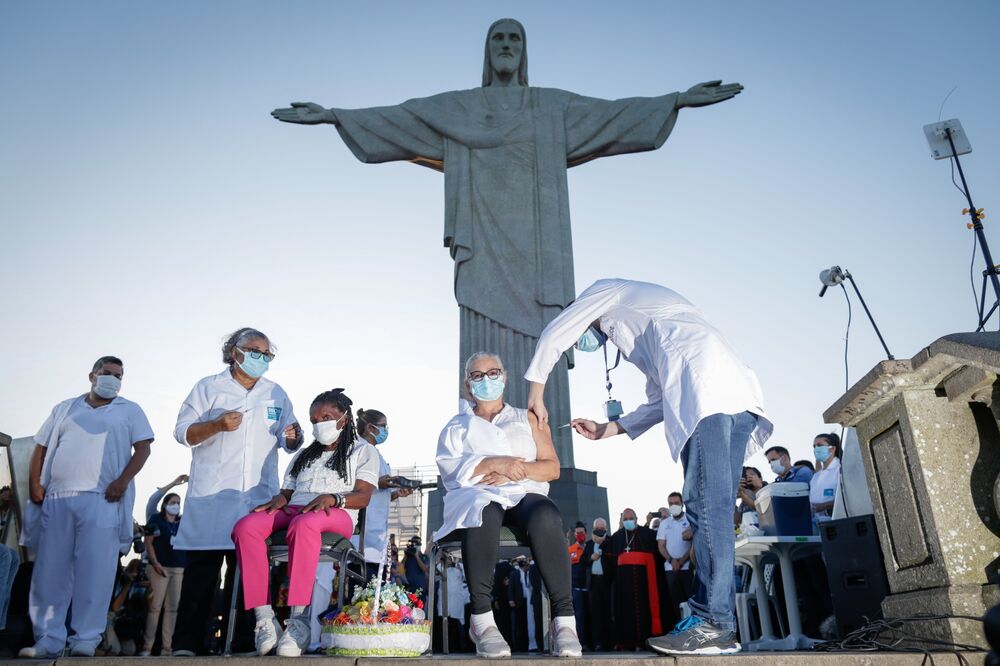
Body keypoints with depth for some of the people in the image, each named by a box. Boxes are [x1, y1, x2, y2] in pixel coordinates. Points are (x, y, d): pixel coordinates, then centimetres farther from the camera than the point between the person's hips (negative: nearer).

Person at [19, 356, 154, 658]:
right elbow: (41, 448, 17)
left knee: (94, 573, -6)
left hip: (101, 500, -3)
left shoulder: (130, 411, 11)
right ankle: (48, 641, 11)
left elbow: (143, 448, 2)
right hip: (56, 499, 3)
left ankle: (85, 642, -2)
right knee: (49, 572, 4)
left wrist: (123, 480, -12)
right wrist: (34, 484, 2)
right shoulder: (65, 408, 20)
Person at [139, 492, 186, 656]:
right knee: (155, 606, -7)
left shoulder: (182, 523, 17)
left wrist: (188, 565, 5)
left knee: (172, 607, 0)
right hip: (160, 567, -4)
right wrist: (155, 563, -13)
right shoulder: (156, 519, 7)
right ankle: (147, 646, -2)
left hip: (179, 569, 4)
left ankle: (166, 646, 1)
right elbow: (148, 543, 0)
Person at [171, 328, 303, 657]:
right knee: (202, 568, -2)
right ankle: (188, 642, 5)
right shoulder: (208, 387, 6)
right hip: (211, 493, -3)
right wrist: (218, 425, -16)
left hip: (259, 495, 3)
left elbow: (286, 441, 15)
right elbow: (182, 432, 1)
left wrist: (292, 437, -9)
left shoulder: (276, 394, 15)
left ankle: (242, 640, 11)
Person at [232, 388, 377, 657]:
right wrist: (277, 501, -1)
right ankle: (264, 616, -30)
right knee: (245, 526, -28)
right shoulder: (304, 455, 32)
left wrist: (332, 498, -18)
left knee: (303, 524, -42)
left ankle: (300, 619, -40)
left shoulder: (363, 451, 15)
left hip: (336, 515, -5)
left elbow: (363, 496, 2)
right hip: (293, 512, 5)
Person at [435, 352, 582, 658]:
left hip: (525, 494, 1)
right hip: (477, 496, -1)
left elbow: (552, 468, 12)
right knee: (483, 514, -39)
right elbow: (449, 467, 2)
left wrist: (515, 470, -7)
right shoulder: (456, 426, 22)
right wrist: (496, 463, -12)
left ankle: (564, 619, -34)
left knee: (545, 517, -36)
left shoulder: (528, 419, 24)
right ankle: (482, 620, -36)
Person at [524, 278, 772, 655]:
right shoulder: (640, 326, 40)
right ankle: (718, 619, 4)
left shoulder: (608, 292, 20)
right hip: (739, 397, 9)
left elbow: (552, 337, 15)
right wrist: (607, 430, 35)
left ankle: (714, 625, -14)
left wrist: (536, 395, 25)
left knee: (706, 507, -13)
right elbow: (660, 402, 32)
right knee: (714, 510, 5)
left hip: (706, 385, -9)